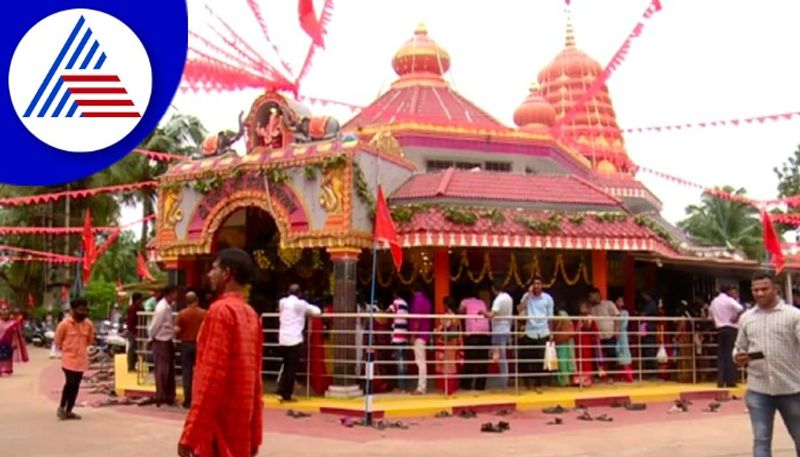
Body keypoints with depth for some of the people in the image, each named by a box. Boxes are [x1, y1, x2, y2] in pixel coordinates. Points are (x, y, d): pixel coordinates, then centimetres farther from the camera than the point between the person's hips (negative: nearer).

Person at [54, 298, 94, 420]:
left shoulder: (88, 324, 0)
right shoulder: (65, 324, -13)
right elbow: (57, 341, 0)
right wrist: (65, 349, 10)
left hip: (81, 360, 5)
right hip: (69, 359, -5)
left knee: (76, 386, 8)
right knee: (70, 383, -13)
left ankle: (69, 411, 17)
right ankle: (61, 407, 6)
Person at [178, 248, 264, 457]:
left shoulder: (220, 310, -13)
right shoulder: (251, 315, 13)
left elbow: (211, 375, -20)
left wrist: (190, 434, -19)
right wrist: (254, 434, 19)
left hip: (219, 424, -9)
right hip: (240, 424, 9)